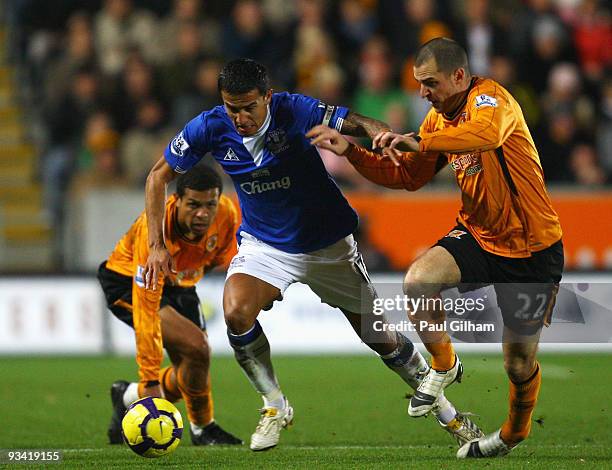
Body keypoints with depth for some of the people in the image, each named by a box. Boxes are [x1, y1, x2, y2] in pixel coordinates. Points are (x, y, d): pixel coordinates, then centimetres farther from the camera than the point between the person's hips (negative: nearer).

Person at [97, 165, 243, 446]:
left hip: (179, 284, 6)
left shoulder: (227, 213, -25)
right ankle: (203, 428, -2)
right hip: (126, 283, -6)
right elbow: (145, 312, -39)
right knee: (195, 347, -25)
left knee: (188, 375, 1)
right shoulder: (154, 230, -39)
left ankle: (129, 396, 29)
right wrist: (150, 382, -40)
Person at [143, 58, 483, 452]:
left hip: (327, 242, -2)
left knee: (380, 337, 5)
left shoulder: (294, 111, -24)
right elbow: (160, 175, -3)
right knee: (236, 311, -28)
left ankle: (446, 412, 28)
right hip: (263, 244, 2)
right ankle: (275, 406, -6)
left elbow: (358, 123, -31)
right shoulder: (210, 128, -16)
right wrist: (157, 245, -9)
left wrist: (381, 135, -56)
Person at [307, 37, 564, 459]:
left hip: (532, 249, -6)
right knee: (417, 281, -25)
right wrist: (351, 151, 1)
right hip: (477, 236, 6)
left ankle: (515, 432, 34)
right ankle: (444, 366, 0)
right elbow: (406, 176, 14)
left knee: (520, 363, 3)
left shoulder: (491, 97, -19)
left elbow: (487, 133, -44)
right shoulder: (438, 119, 6)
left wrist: (417, 141, -47)